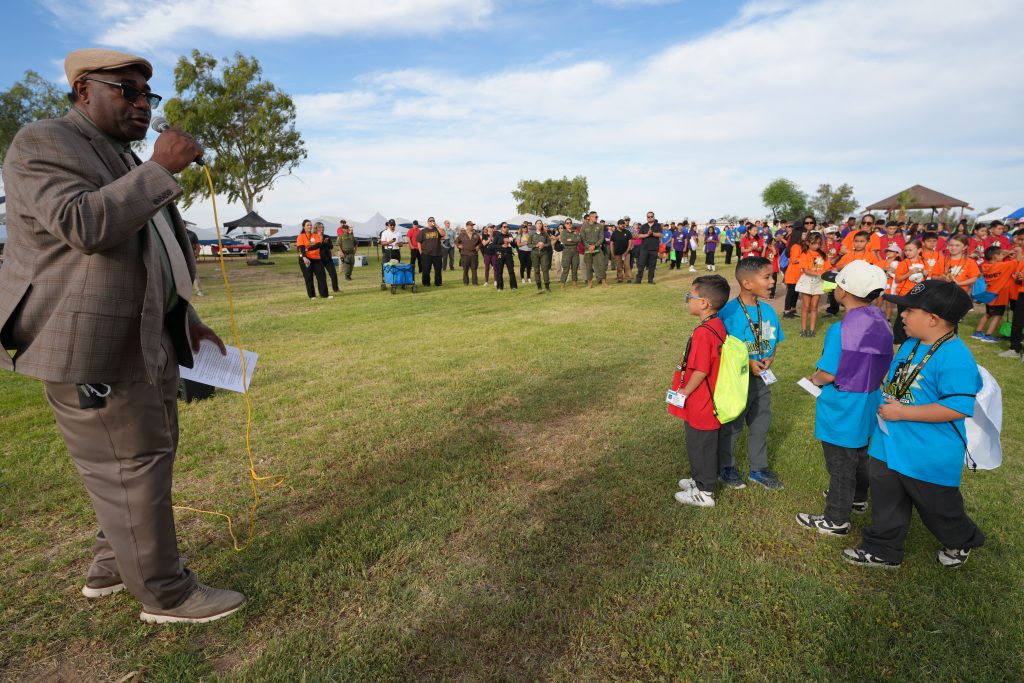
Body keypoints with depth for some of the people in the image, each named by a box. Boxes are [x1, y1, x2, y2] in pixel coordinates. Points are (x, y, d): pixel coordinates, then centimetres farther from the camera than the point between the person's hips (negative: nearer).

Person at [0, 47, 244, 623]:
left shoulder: (128, 159, 19)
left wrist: (187, 317, 18)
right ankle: (165, 593, 12)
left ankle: (112, 568, 35)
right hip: (91, 343, -9)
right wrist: (162, 169, -22)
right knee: (130, 468, -2)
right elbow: (83, 225, -25)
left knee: (150, 457, 16)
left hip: (149, 338, 9)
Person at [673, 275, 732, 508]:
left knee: (700, 446, 7)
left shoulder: (703, 332, -27)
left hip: (700, 405, -9)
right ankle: (702, 480, 40)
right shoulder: (718, 325, 3)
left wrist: (685, 392, -13)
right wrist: (686, 361, 14)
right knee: (706, 444, 23)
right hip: (711, 402, 9)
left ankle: (704, 493, 22)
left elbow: (701, 370, -25)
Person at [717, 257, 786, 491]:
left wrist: (770, 358, -9)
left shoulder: (768, 310, -1)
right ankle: (725, 467, 32)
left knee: (761, 425, 19)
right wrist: (746, 363, -22)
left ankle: (759, 468, 38)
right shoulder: (728, 312, -20)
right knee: (731, 426, 11)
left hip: (762, 378, 6)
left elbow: (774, 341, 10)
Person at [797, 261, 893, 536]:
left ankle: (836, 520, 23)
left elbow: (828, 374, -24)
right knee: (861, 454, 27)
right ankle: (858, 498, 49)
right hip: (869, 407, 8)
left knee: (840, 465, 7)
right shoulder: (880, 320, -4)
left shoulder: (841, 330, -28)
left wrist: (814, 378, -4)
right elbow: (880, 362, 6)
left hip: (842, 413, -8)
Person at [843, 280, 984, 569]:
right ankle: (882, 551, 32)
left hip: (930, 456, -7)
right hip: (890, 445, 8)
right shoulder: (911, 344, 3)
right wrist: (886, 405, 9)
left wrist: (902, 412, -27)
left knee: (937, 505, 18)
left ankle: (961, 542, 48)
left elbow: (957, 408, -29)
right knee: (886, 501, 16)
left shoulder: (955, 358, -25)